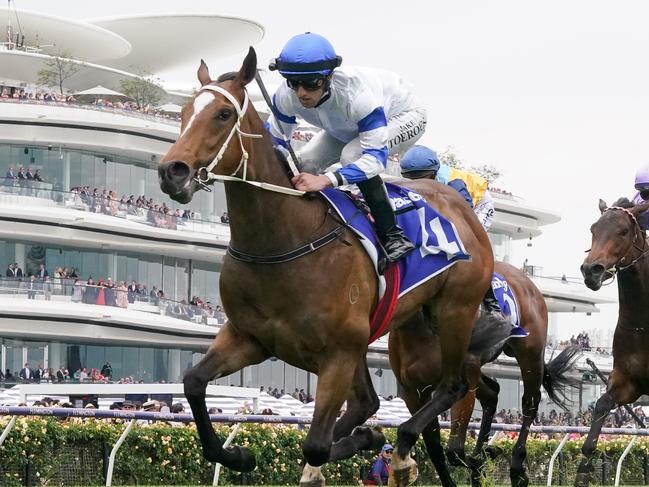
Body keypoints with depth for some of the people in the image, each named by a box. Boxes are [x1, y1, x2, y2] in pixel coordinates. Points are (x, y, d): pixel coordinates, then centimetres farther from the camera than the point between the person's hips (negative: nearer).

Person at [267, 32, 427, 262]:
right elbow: (274, 140, -13)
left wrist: (326, 180, -62)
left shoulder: (356, 93, -45)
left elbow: (376, 157, -48)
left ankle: (393, 237, -26)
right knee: (304, 161, -9)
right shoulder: (286, 96, -28)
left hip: (405, 117, -7)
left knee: (352, 154, -33)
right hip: (352, 125, 7)